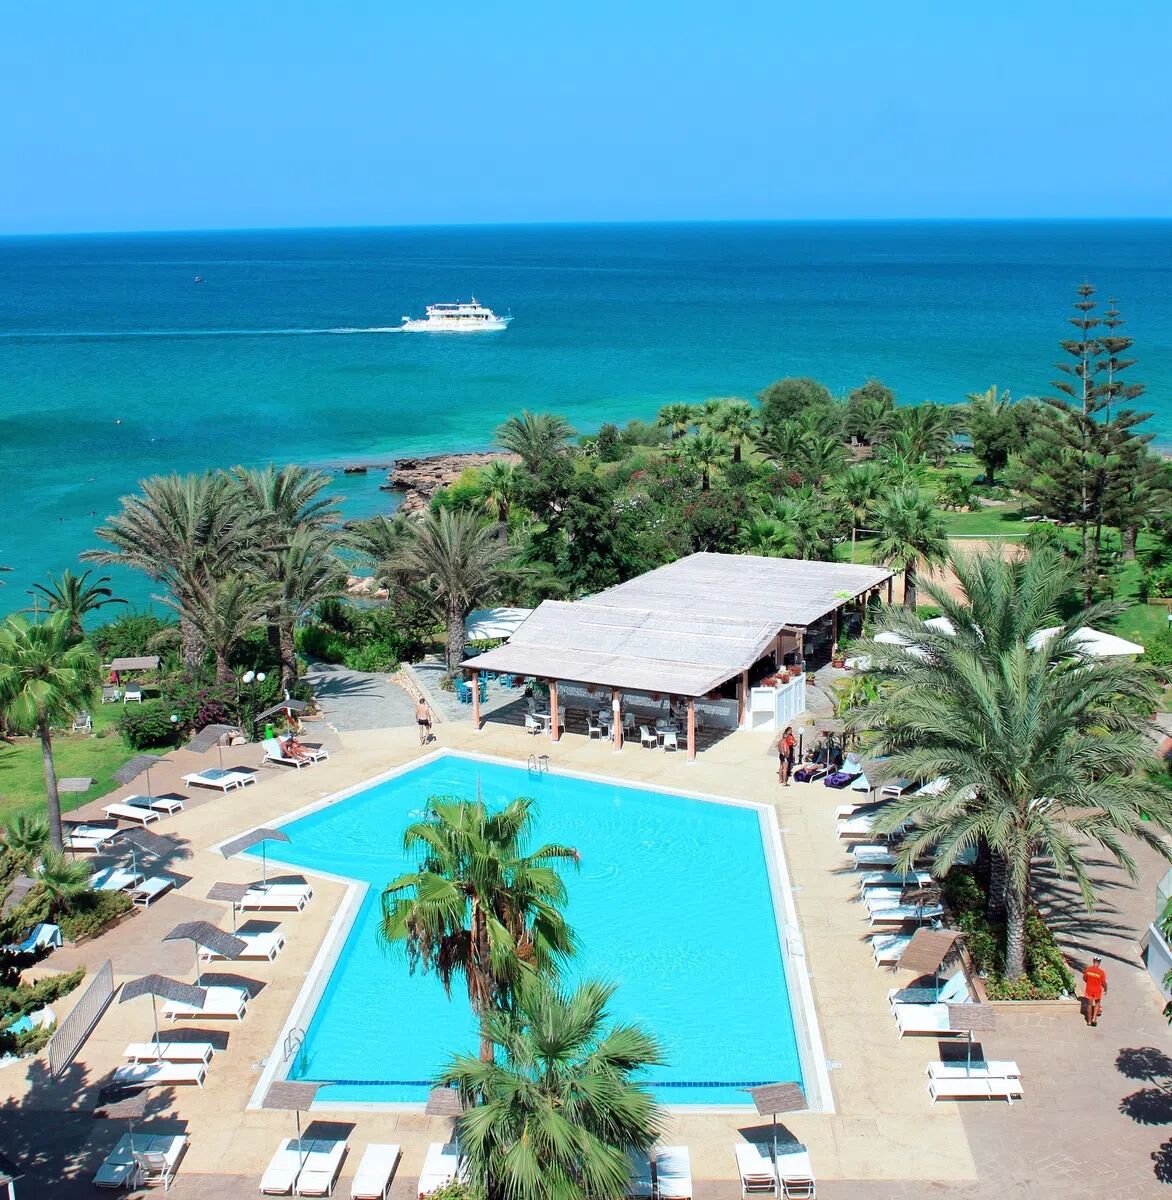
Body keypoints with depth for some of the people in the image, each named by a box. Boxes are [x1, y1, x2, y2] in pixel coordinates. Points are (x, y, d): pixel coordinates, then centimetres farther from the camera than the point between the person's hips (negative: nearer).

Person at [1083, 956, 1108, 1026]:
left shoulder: (1087, 969, -11)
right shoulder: (1101, 972, -20)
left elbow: (1084, 978, 2)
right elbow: (1104, 983, -12)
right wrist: (1105, 989, 8)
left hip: (1089, 989, 2)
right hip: (1097, 990, -2)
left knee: (1089, 1004, 15)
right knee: (1097, 1003, 21)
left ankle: (1089, 1021, 22)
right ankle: (1094, 1018, 11)